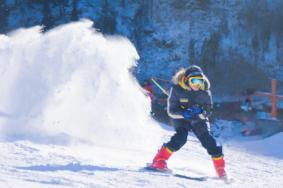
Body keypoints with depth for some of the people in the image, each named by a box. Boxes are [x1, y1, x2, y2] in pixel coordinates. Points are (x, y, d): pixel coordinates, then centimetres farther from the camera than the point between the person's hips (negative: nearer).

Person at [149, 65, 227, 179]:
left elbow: (208, 111, -11)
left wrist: (200, 113, -34)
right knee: (181, 138, -28)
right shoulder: (177, 89, -22)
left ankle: (220, 169, 3)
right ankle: (159, 161, -21)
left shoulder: (204, 91, -15)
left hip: (198, 119, 2)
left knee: (208, 141, -10)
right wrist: (184, 113, -38)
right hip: (180, 118, -2)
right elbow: (171, 111, -20)